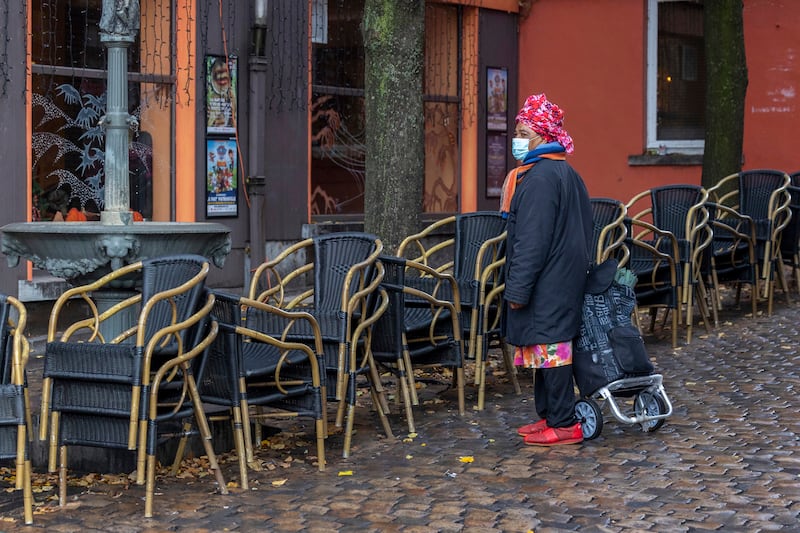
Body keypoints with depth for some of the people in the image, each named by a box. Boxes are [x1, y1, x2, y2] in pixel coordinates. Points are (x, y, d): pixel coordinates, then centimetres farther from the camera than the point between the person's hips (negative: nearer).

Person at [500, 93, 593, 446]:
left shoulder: (539, 177, -17)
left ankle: (563, 425, -2)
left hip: (546, 284, -11)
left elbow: (532, 240, -21)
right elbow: (581, 229, 22)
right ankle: (549, 416, 22)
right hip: (564, 280, 11)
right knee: (552, 346, 15)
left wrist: (518, 288, -18)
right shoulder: (565, 172, 16)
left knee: (549, 348, -6)